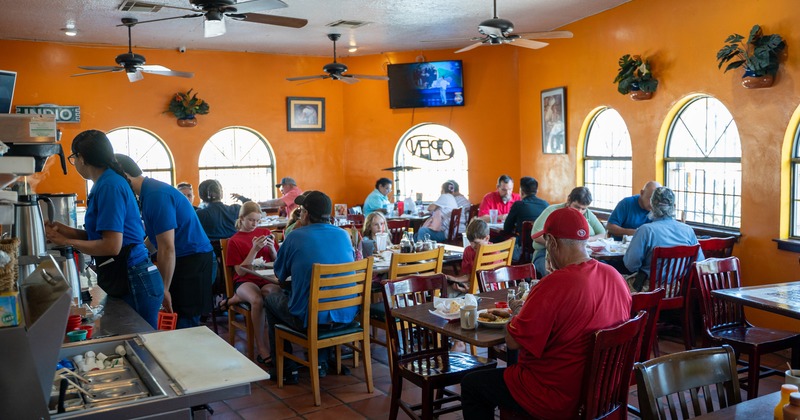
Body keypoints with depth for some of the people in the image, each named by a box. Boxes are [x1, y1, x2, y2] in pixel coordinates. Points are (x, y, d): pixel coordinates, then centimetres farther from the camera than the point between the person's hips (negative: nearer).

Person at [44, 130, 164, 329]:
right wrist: (63, 230, 11)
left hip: (133, 282, -9)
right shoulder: (107, 182, 12)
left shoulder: (109, 186, -16)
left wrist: (66, 241, -9)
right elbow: (101, 235, 16)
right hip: (124, 279, 9)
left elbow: (112, 246, -20)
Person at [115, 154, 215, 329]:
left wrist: (164, 289, -15)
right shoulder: (150, 191, 12)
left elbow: (167, 249, -21)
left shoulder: (156, 196, -20)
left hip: (194, 262, -10)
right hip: (183, 260, 10)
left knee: (184, 326, -6)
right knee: (176, 323, 11)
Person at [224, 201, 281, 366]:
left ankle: (234, 299, -12)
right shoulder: (234, 241, 5)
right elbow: (240, 271, -3)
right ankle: (262, 348, -26)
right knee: (257, 300, -37)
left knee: (269, 292, -37)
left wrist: (271, 247, -7)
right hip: (245, 281, -2)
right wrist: (255, 250, -13)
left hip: (267, 279, 2)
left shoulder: (266, 233, 12)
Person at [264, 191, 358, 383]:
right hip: (346, 315, 5)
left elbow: (280, 276, 3)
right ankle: (321, 362, 36)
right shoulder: (344, 235, 3)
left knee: (271, 299, 24)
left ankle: (287, 369, 26)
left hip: (310, 318, -4)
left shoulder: (295, 237, -9)